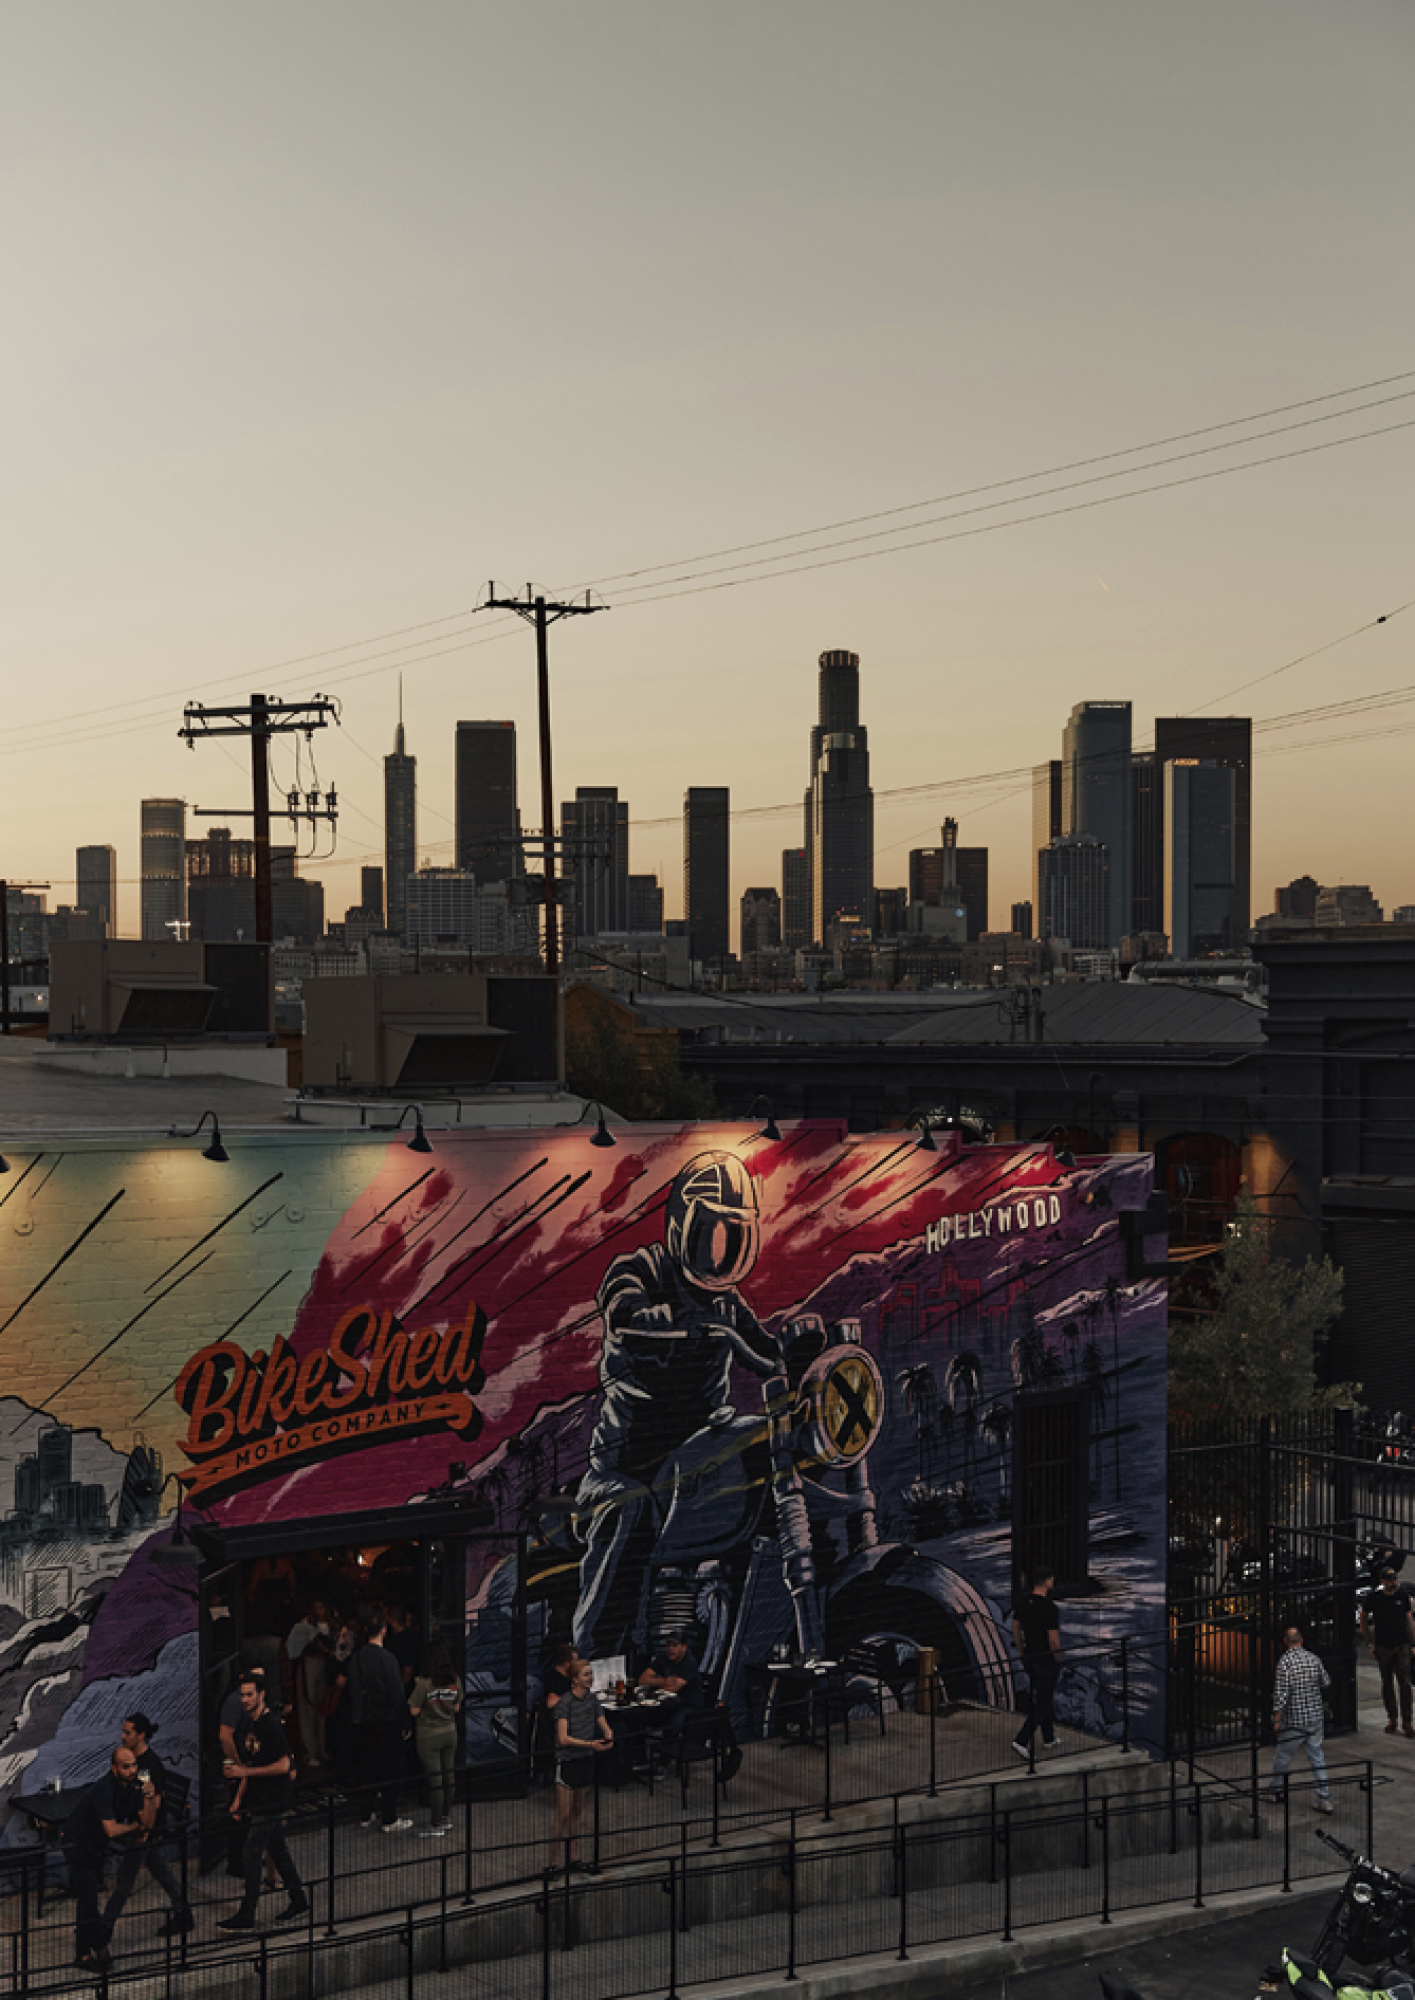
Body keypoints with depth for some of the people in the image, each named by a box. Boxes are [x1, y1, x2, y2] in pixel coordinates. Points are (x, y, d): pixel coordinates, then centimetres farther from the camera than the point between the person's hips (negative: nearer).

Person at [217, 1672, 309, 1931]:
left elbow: (283, 1765, -21)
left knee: (252, 1854, -7)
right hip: (259, 1800, 9)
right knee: (277, 1850, 15)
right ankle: (298, 1901, 26)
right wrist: (239, 1796, 13)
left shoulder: (272, 1725, -17)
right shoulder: (247, 1725, 11)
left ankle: (247, 1916, -3)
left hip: (272, 1801, -9)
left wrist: (245, 1772, -19)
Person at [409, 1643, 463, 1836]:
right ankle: (446, 1818, 21)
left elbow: (415, 1711, -13)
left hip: (429, 1736, -5)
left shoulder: (424, 1682, -18)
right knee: (449, 1775, 12)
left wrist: (416, 1688, -1)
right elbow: (457, 1707, 9)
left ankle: (435, 1824, 3)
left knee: (434, 1778, -2)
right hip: (450, 1732, 5)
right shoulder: (455, 1681, -2)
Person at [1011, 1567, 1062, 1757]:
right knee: (1043, 1702, -2)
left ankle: (1049, 1739, 32)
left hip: (1030, 1658, 8)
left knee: (1045, 1698, 21)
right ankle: (1021, 1741, -10)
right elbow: (1054, 1640, -21)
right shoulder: (1049, 1608, -22)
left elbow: (1015, 1629, 8)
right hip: (1046, 1661, -8)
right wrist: (1058, 1660, -5)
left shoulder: (1022, 1602, 0)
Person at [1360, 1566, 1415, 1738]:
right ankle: (1392, 1719, 18)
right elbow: (1363, 1618, 8)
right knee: (1387, 1683, 8)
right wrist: (1370, 1644, 4)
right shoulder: (1375, 1597, -4)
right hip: (1383, 1647, 0)